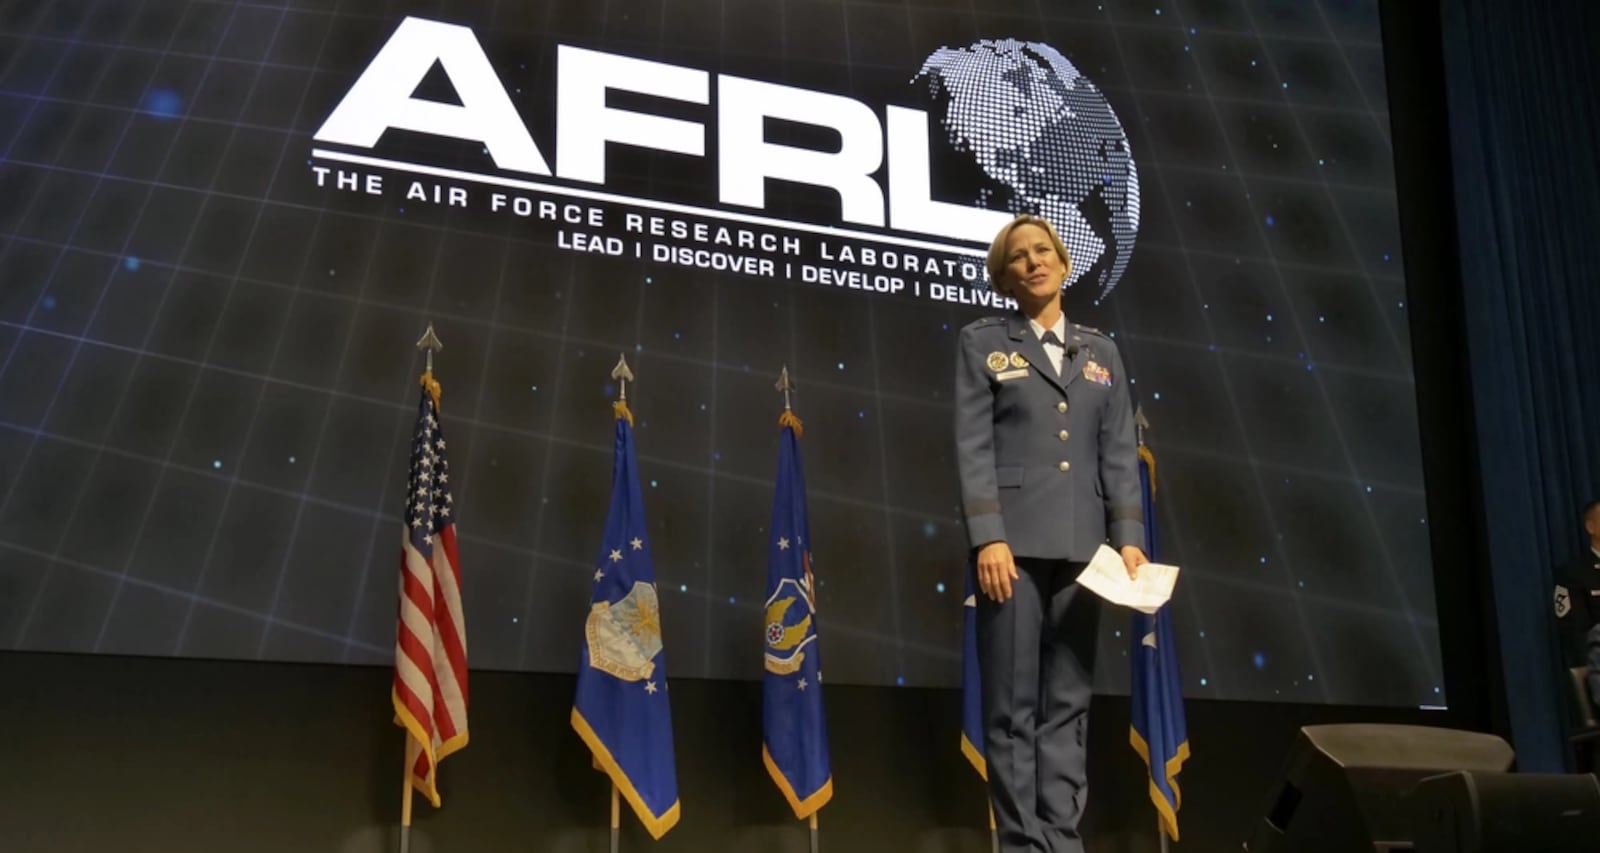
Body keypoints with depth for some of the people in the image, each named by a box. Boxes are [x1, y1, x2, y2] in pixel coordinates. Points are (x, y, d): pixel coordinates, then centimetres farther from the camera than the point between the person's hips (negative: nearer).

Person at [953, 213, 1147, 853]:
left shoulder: (1100, 353, 16)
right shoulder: (982, 343, 6)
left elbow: (1120, 453, 11)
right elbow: (973, 448, -3)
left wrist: (1129, 537, -1)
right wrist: (988, 537, -14)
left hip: (1081, 544, 3)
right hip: (1014, 540, -3)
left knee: (1068, 703, 5)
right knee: (1013, 703, -2)